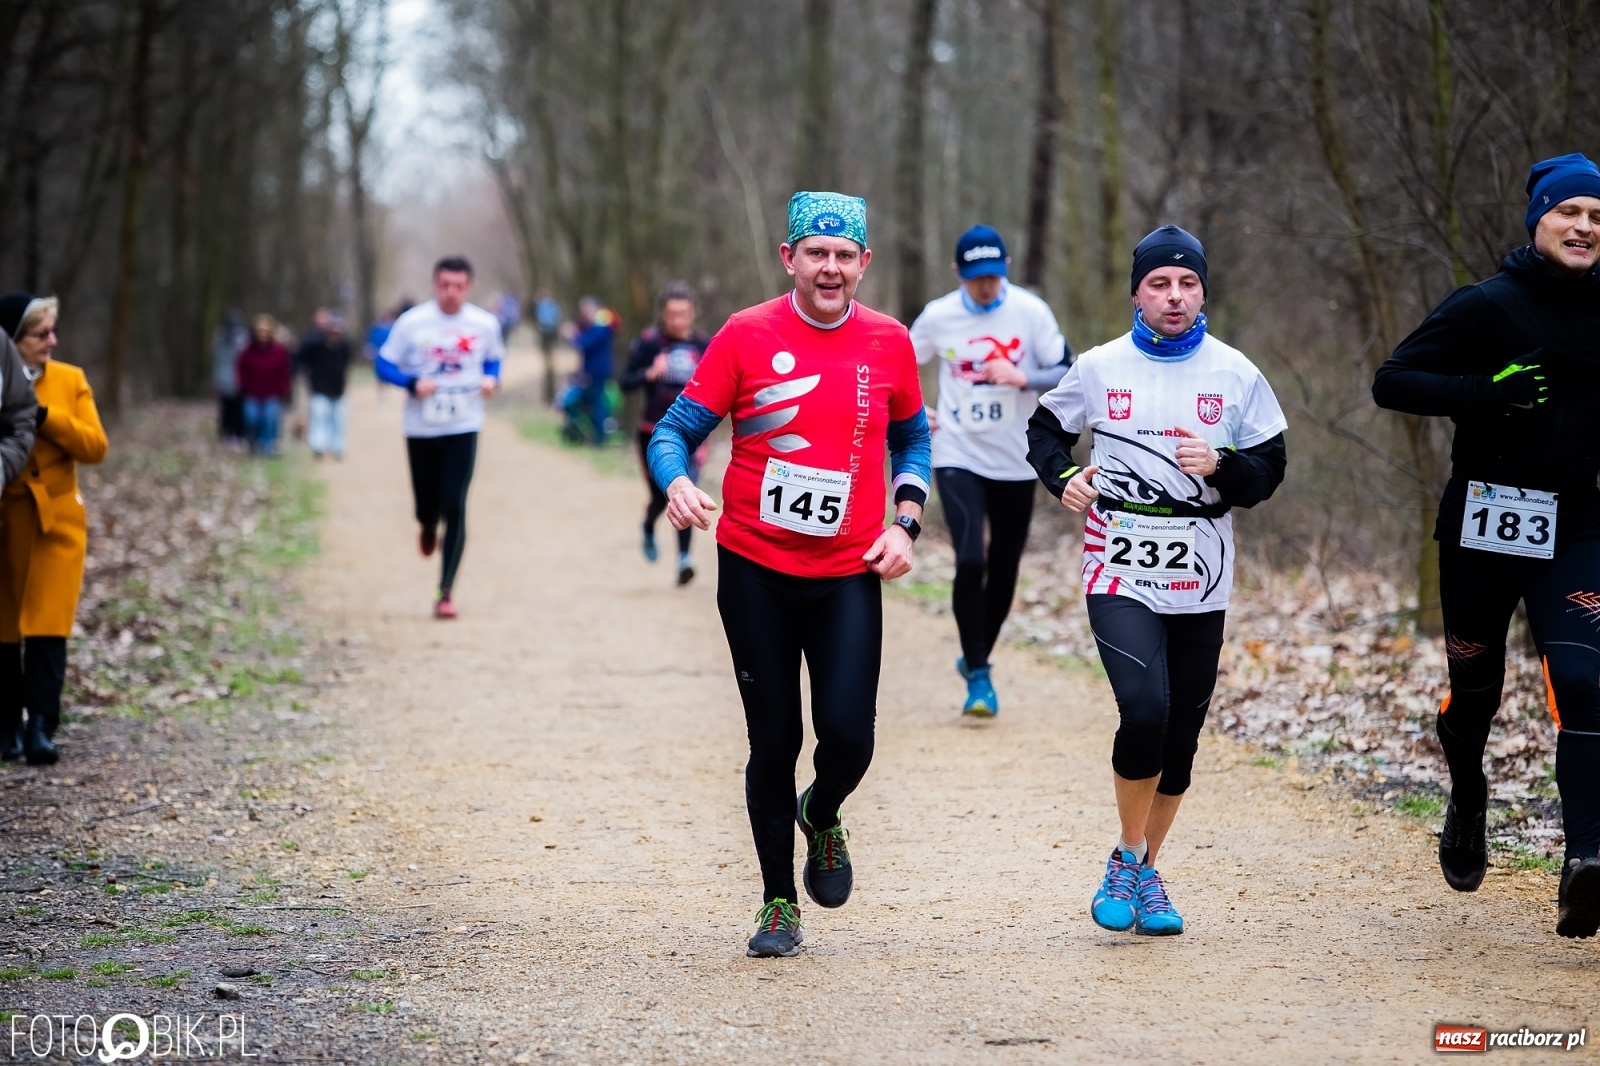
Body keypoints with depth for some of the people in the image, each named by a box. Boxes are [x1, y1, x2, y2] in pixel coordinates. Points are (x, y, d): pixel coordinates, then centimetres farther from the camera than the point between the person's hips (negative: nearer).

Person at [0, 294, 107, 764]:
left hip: (55, 521, 1)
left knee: (47, 628, -8)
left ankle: (40, 729, -11)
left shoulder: (70, 380, 5)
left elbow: (95, 446, -4)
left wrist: (44, 415, -15)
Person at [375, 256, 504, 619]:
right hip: (421, 428, 0)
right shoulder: (411, 323, -7)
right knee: (427, 505, 9)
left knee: (455, 507, -10)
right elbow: (384, 365, -2)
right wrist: (413, 383, -20)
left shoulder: (485, 325, -2)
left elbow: (494, 359, 16)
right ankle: (428, 528, 51)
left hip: (463, 428, 0)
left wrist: (491, 379, -6)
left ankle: (446, 593, -4)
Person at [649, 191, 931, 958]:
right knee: (774, 742, 4)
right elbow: (676, 430, -3)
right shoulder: (748, 335, -5)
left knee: (848, 735, -11)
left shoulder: (888, 343, 3)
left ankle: (822, 817, 26)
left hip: (849, 574, 1)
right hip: (755, 571, -1)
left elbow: (911, 440, 17)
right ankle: (778, 903, 20)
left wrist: (904, 523, 1)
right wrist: (678, 484, -24)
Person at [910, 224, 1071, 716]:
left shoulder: (1031, 311, -6)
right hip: (958, 458, -1)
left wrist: (1022, 378, -24)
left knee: (1004, 570, 10)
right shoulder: (937, 317, -4)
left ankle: (977, 659, 32)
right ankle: (977, 675, -7)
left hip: (1016, 461, 1)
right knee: (970, 562, -17)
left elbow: (1067, 374, -7)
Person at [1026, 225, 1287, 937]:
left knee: (1180, 737, 7)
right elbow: (1045, 430, 17)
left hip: (1200, 585, 2)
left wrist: (1220, 468, -15)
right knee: (1145, 711, -22)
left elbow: (1269, 470, 5)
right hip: (1120, 577, -2)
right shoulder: (1099, 368, 2)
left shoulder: (1235, 375, 2)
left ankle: (1144, 873, 27)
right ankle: (1127, 860, -1)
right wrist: (1063, 477, -3)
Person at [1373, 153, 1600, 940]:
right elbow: (1391, 383, -9)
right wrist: (1487, 392, -21)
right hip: (1483, 521, -2)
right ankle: (1467, 808, 41)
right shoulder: (1485, 307, -6)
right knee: (1475, 686, 10)